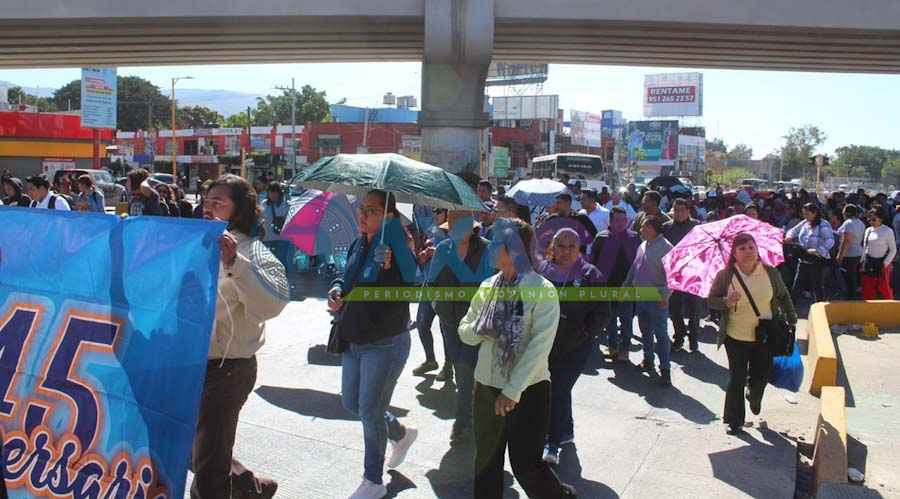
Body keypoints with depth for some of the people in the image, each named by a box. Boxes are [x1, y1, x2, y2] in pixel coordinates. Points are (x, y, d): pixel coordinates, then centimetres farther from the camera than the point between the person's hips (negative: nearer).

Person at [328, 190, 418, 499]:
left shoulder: (394, 249, -18)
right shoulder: (358, 245, 5)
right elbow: (347, 276, 19)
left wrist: (386, 267, -38)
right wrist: (336, 290, 0)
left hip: (385, 344, -8)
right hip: (353, 341, 8)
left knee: (370, 412, 0)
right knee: (351, 403, 19)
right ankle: (401, 434, 43)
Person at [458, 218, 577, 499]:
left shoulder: (543, 290, -12)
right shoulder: (488, 287, 4)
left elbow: (539, 346, -18)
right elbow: (465, 331, 9)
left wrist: (513, 390, -20)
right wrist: (478, 329, -14)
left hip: (528, 391, -5)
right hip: (487, 387, 5)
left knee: (526, 465, 4)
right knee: (486, 463, 15)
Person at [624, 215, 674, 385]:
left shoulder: (665, 247, -14)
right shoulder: (642, 246, 12)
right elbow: (634, 268, 20)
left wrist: (665, 295, -21)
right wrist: (625, 286, 19)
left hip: (657, 298, -8)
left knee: (660, 333, -4)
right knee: (645, 331, 17)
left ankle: (664, 369, 1)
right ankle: (648, 360, 31)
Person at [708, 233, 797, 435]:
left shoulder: (771, 273, -2)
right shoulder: (725, 275, -8)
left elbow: (784, 296, 12)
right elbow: (711, 300, -4)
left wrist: (792, 320, 11)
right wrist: (727, 302, -23)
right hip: (735, 337, -2)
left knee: (761, 376, 13)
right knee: (736, 379, 2)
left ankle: (754, 398, 49)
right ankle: (734, 421, 18)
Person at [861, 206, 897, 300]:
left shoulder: (888, 231, -8)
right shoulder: (868, 230, 7)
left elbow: (893, 250, -6)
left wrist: (885, 263, -12)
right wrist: (862, 261, 7)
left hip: (881, 264, -5)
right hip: (868, 264, 5)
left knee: (884, 288, 5)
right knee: (867, 289, 7)